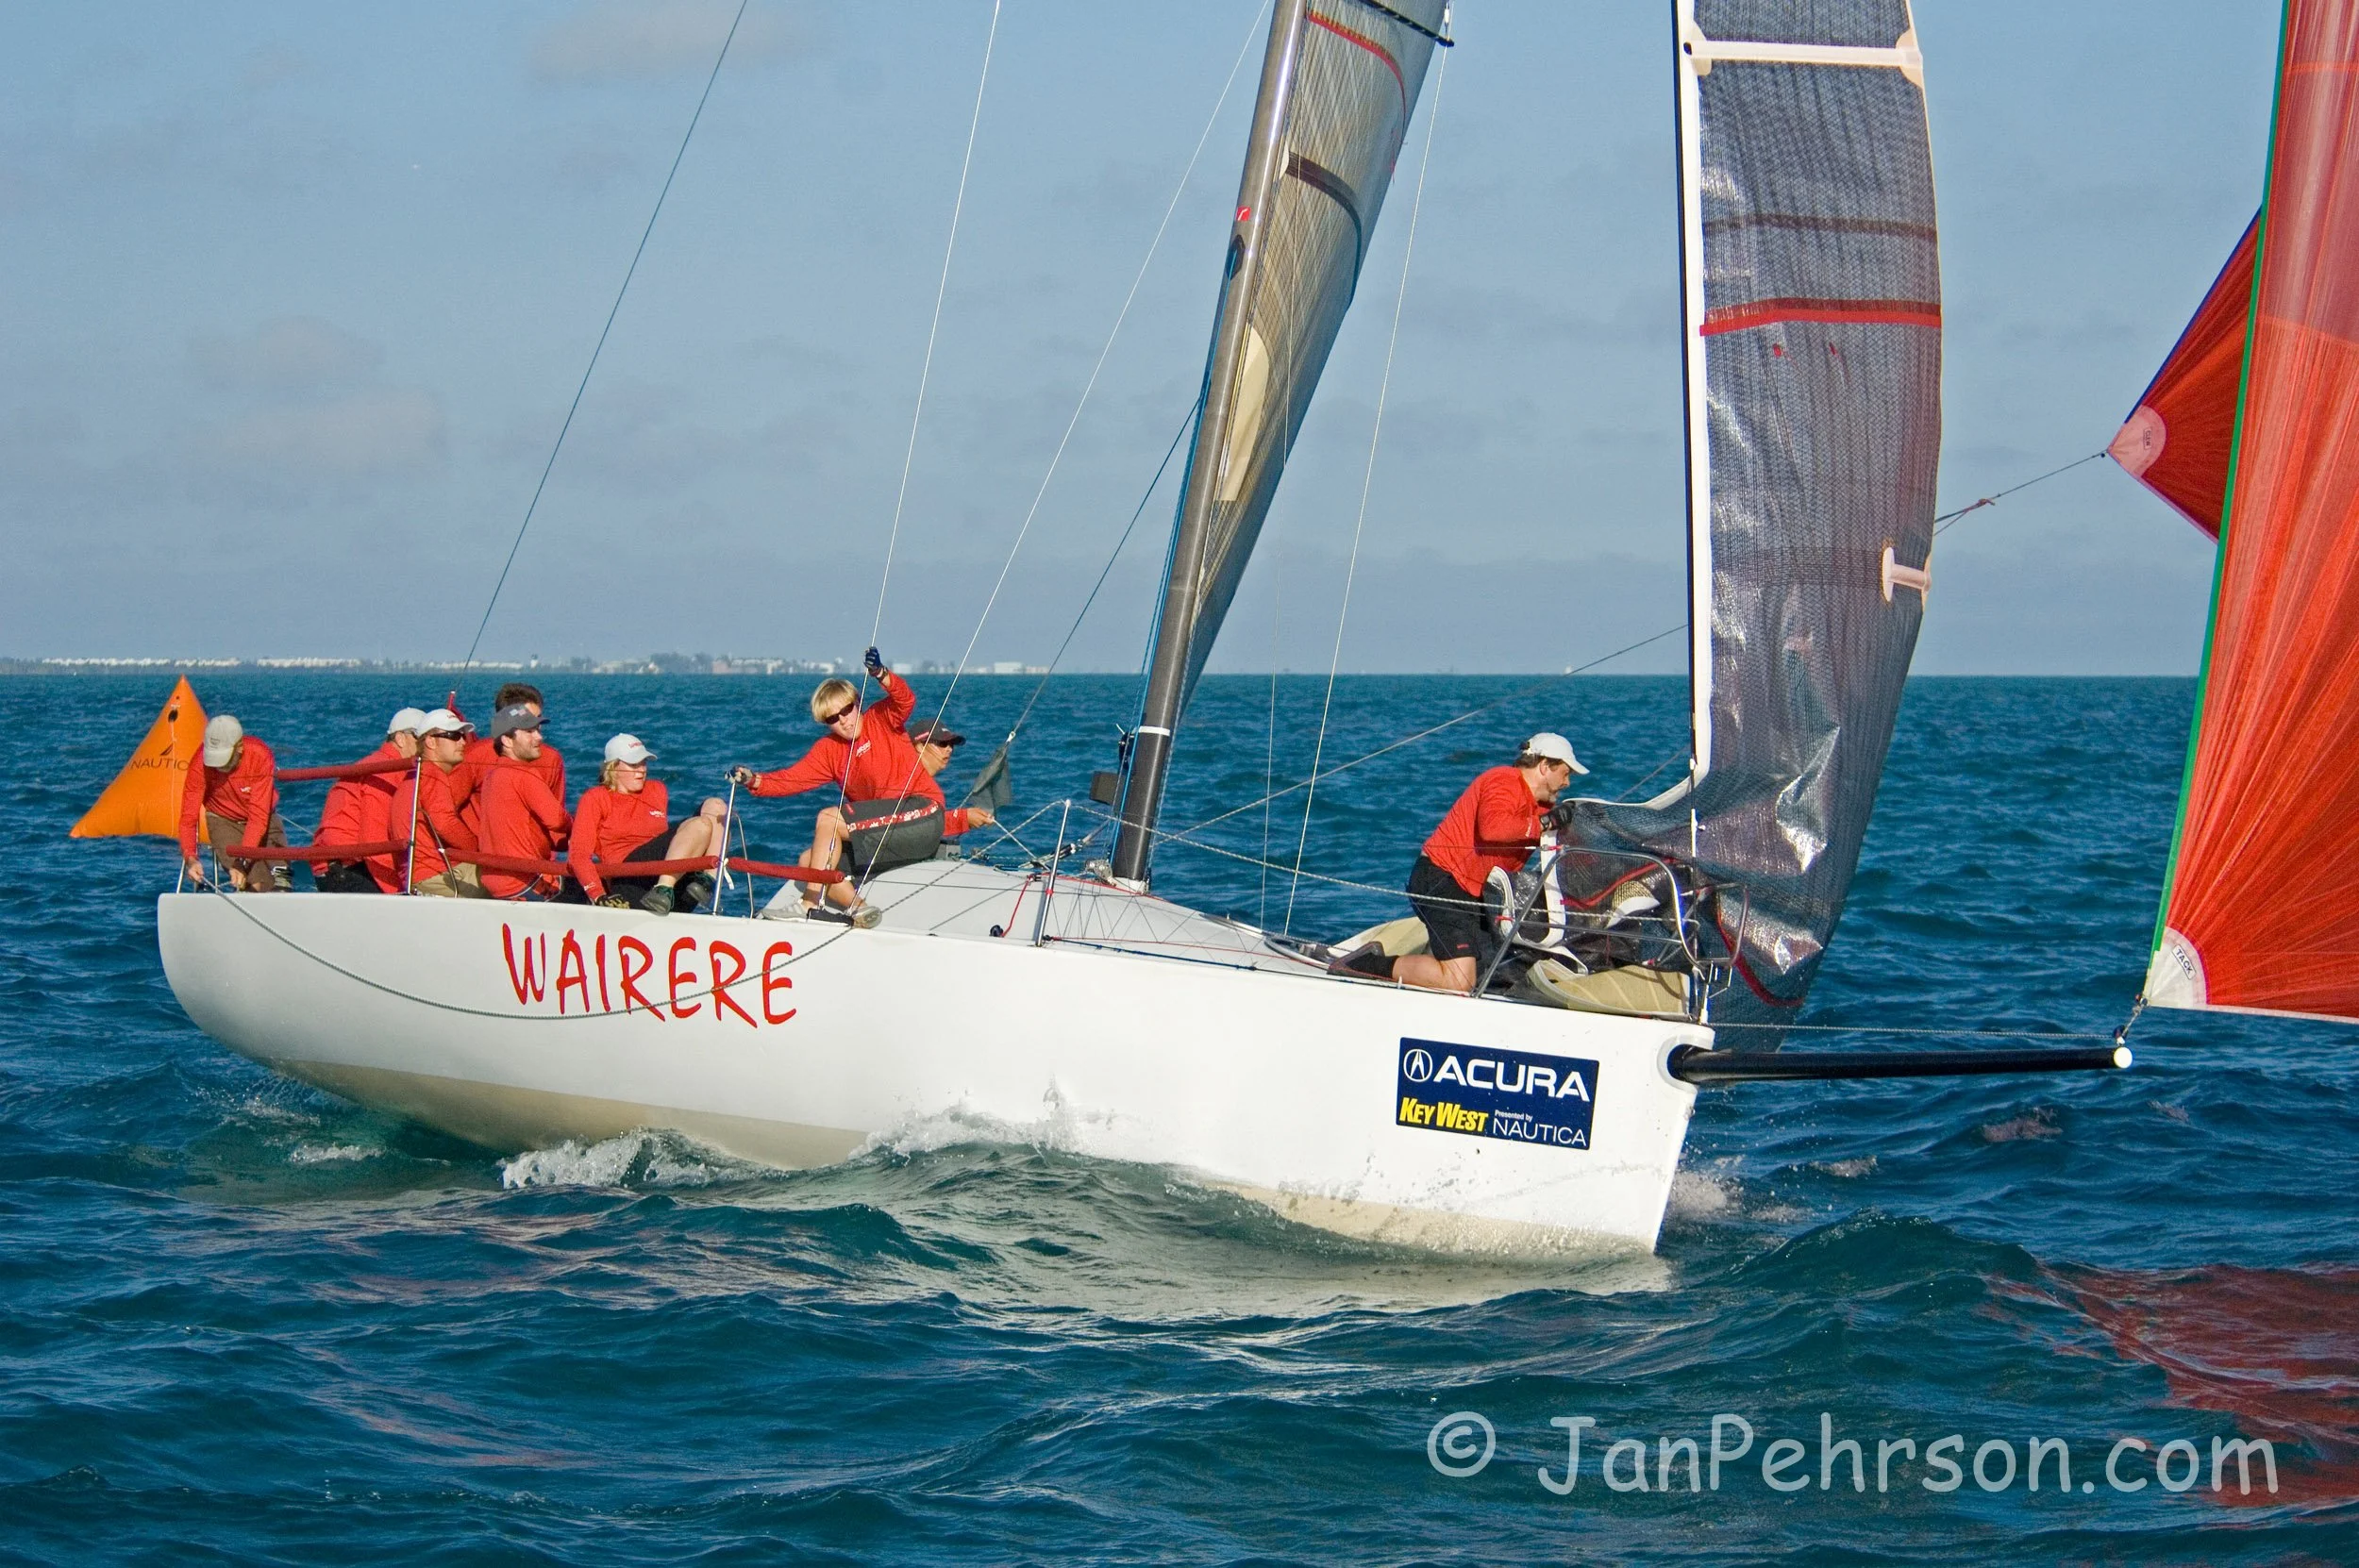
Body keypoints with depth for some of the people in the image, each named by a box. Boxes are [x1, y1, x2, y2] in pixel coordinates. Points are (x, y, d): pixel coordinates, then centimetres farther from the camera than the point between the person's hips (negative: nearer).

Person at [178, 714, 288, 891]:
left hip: (264, 819, 1)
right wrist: (190, 859, -40)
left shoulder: (261, 757, -28)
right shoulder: (201, 764, -24)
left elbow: (258, 817, -31)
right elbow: (188, 817, -23)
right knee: (256, 884, -22)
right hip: (223, 820, -1)